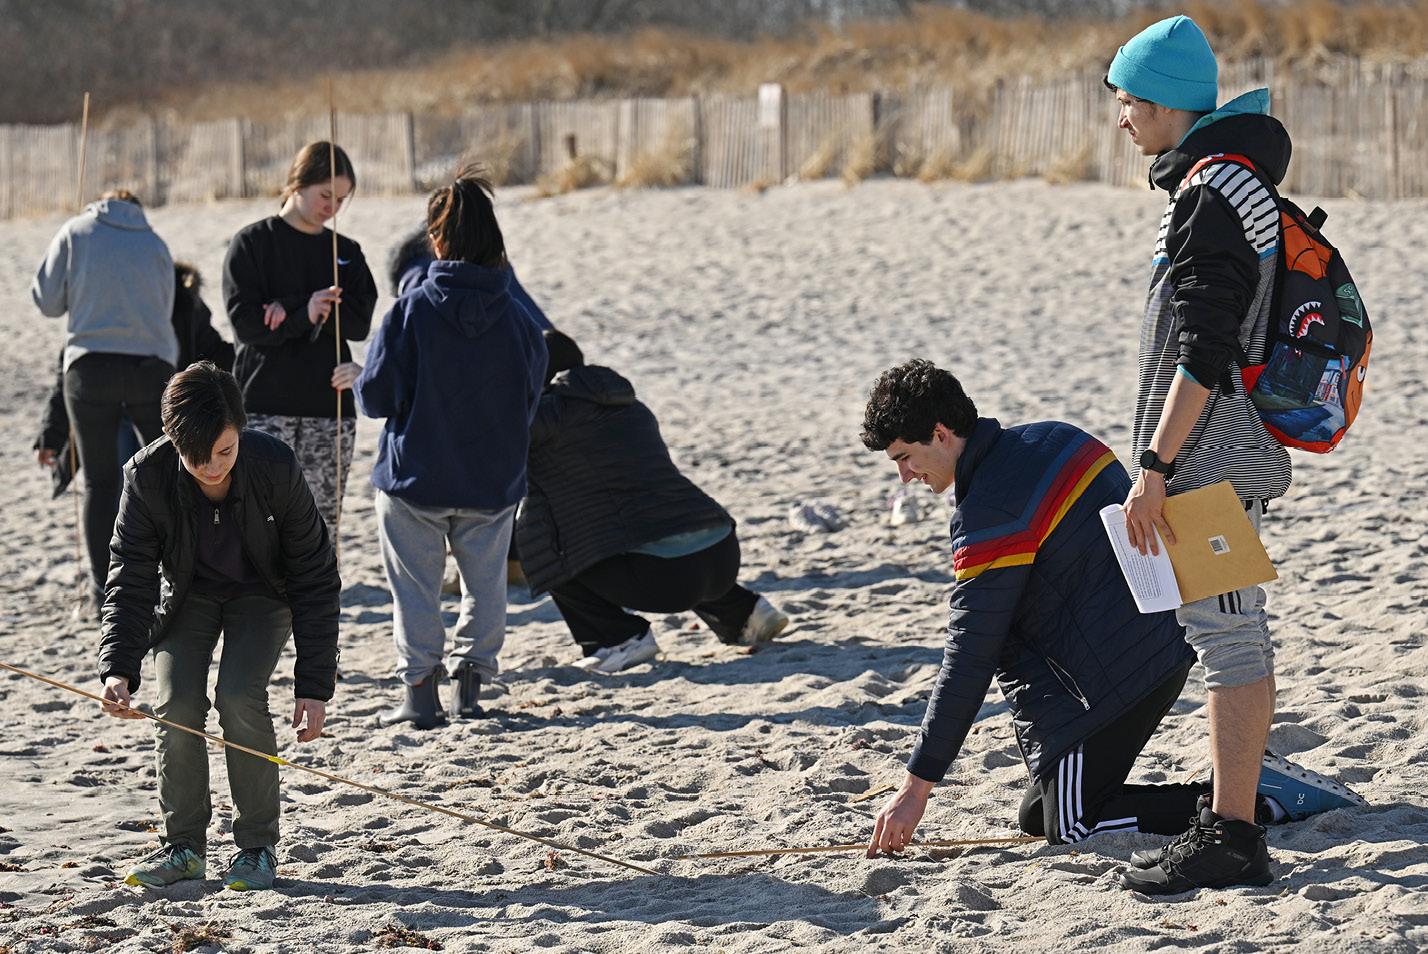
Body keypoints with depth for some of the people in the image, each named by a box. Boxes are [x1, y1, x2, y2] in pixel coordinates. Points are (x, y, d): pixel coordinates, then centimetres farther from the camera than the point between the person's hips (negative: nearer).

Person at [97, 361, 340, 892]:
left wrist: (314, 684, -25)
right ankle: (183, 846, 2)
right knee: (175, 704, -17)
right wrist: (117, 668, -39)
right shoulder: (147, 477, -28)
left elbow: (315, 578, -22)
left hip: (262, 593, -2)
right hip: (187, 595, 2)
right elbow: (131, 580, -22)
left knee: (240, 697, -23)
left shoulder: (276, 468, -31)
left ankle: (258, 846, -6)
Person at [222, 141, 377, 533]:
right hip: (266, 407, -4)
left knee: (322, 525, 4)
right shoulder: (252, 243, 3)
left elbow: (360, 321, -2)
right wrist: (305, 315, -21)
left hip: (330, 408, 4)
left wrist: (290, 309, -12)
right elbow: (244, 321, -8)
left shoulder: (345, 252, 14)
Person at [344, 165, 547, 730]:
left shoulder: (412, 311, -14)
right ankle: (470, 686, 16)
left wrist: (358, 380, 8)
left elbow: (380, 397, -14)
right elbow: (529, 402, 5)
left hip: (415, 478, -3)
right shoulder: (517, 320, -5)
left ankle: (420, 691, 6)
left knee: (416, 586, 7)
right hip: (494, 483, 3)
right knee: (485, 583, 15)